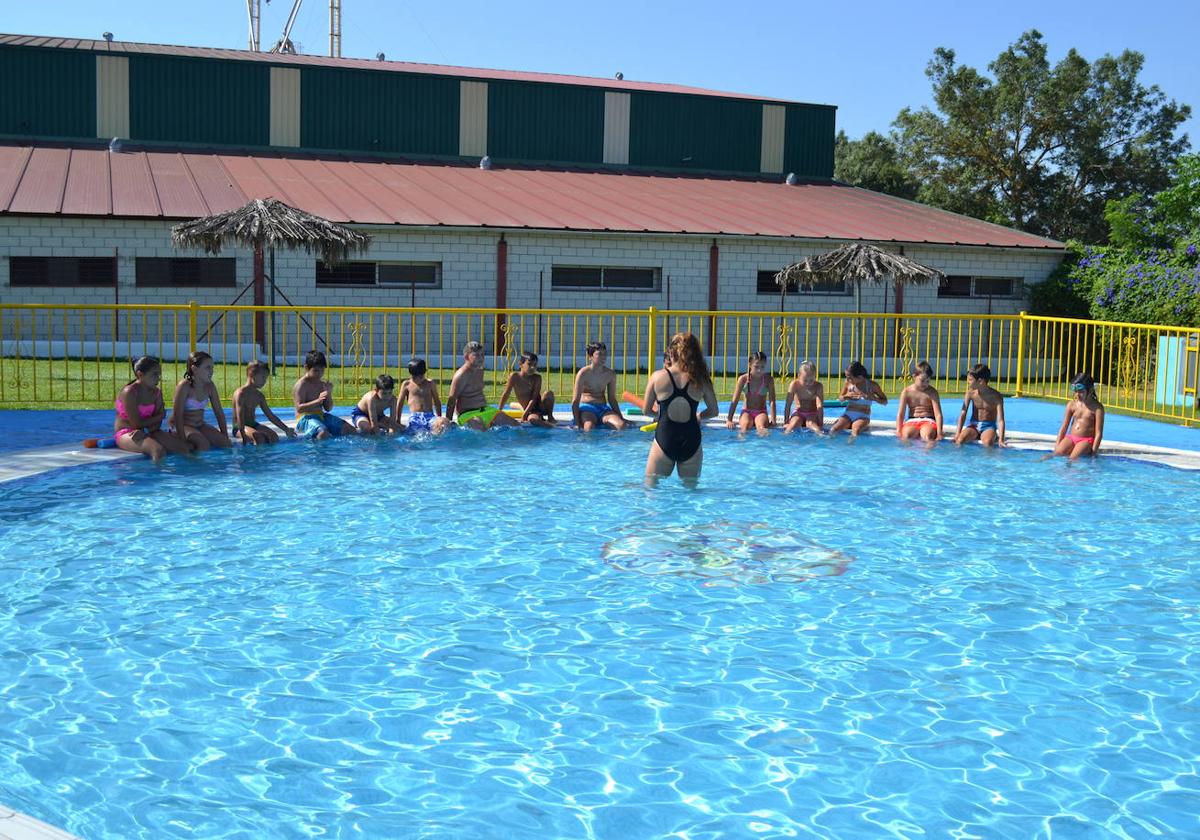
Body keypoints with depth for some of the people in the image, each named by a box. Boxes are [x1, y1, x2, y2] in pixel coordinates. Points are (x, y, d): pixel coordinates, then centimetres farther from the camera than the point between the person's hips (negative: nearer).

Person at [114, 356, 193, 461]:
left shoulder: (156, 393, 6)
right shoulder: (129, 392, -15)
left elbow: (157, 424, 0)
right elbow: (137, 423, -17)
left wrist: (146, 431, -22)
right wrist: (161, 416, -5)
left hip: (149, 432, 7)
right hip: (125, 434, -7)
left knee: (187, 448, -9)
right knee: (159, 451, -37)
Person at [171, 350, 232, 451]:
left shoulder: (210, 386, -2)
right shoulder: (184, 386, -20)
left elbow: (219, 412, 4)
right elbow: (177, 416, -22)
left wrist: (226, 435, 0)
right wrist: (183, 441, -28)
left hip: (200, 425, 7)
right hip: (184, 426, -7)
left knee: (226, 443, -9)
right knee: (204, 445, -31)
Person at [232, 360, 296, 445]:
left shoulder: (260, 396, 10)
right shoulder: (240, 393, -13)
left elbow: (270, 416, 14)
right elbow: (240, 417, -22)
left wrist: (286, 429, 9)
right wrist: (244, 436, -32)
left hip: (253, 425, 7)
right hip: (239, 428, -7)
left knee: (274, 437, -17)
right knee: (258, 437, -33)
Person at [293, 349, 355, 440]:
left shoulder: (322, 384, 12)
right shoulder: (301, 385, -8)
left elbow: (328, 409, 13)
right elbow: (299, 408, -18)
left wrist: (329, 394, -5)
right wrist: (318, 401, -28)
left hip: (321, 416, 7)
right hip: (306, 418, -7)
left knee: (350, 429, -4)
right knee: (323, 433, -38)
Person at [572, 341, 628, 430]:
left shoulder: (610, 374, 4)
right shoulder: (583, 373, -9)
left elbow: (612, 399, 14)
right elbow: (575, 401, -10)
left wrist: (622, 418, 7)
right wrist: (577, 423, -19)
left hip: (603, 408, 5)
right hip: (586, 407, -5)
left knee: (623, 425, -21)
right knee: (589, 428, -37)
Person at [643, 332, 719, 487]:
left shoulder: (658, 376, -3)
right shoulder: (700, 379, -1)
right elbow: (714, 411, 6)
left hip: (664, 439, -1)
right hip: (691, 440, 1)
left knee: (650, 486, 11)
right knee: (690, 487, 15)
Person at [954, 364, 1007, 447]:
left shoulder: (996, 396, -12)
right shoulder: (970, 393, -4)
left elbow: (1000, 420, -17)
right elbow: (963, 414, -5)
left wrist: (1001, 440, -29)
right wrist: (957, 434, -16)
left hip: (989, 426, -3)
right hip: (973, 424, 3)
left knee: (987, 443, -36)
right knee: (959, 440, -27)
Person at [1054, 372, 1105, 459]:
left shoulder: (1097, 407, -6)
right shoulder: (1072, 404, 7)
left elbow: (1098, 433, -8)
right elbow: (1064, 427, 8)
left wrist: (1093, 452, -14)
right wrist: (1057, 445, 1)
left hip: (1087, 440, -4)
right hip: (1071, 437, 4)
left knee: (1073, 458, -31)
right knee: (1058, 452, -26)